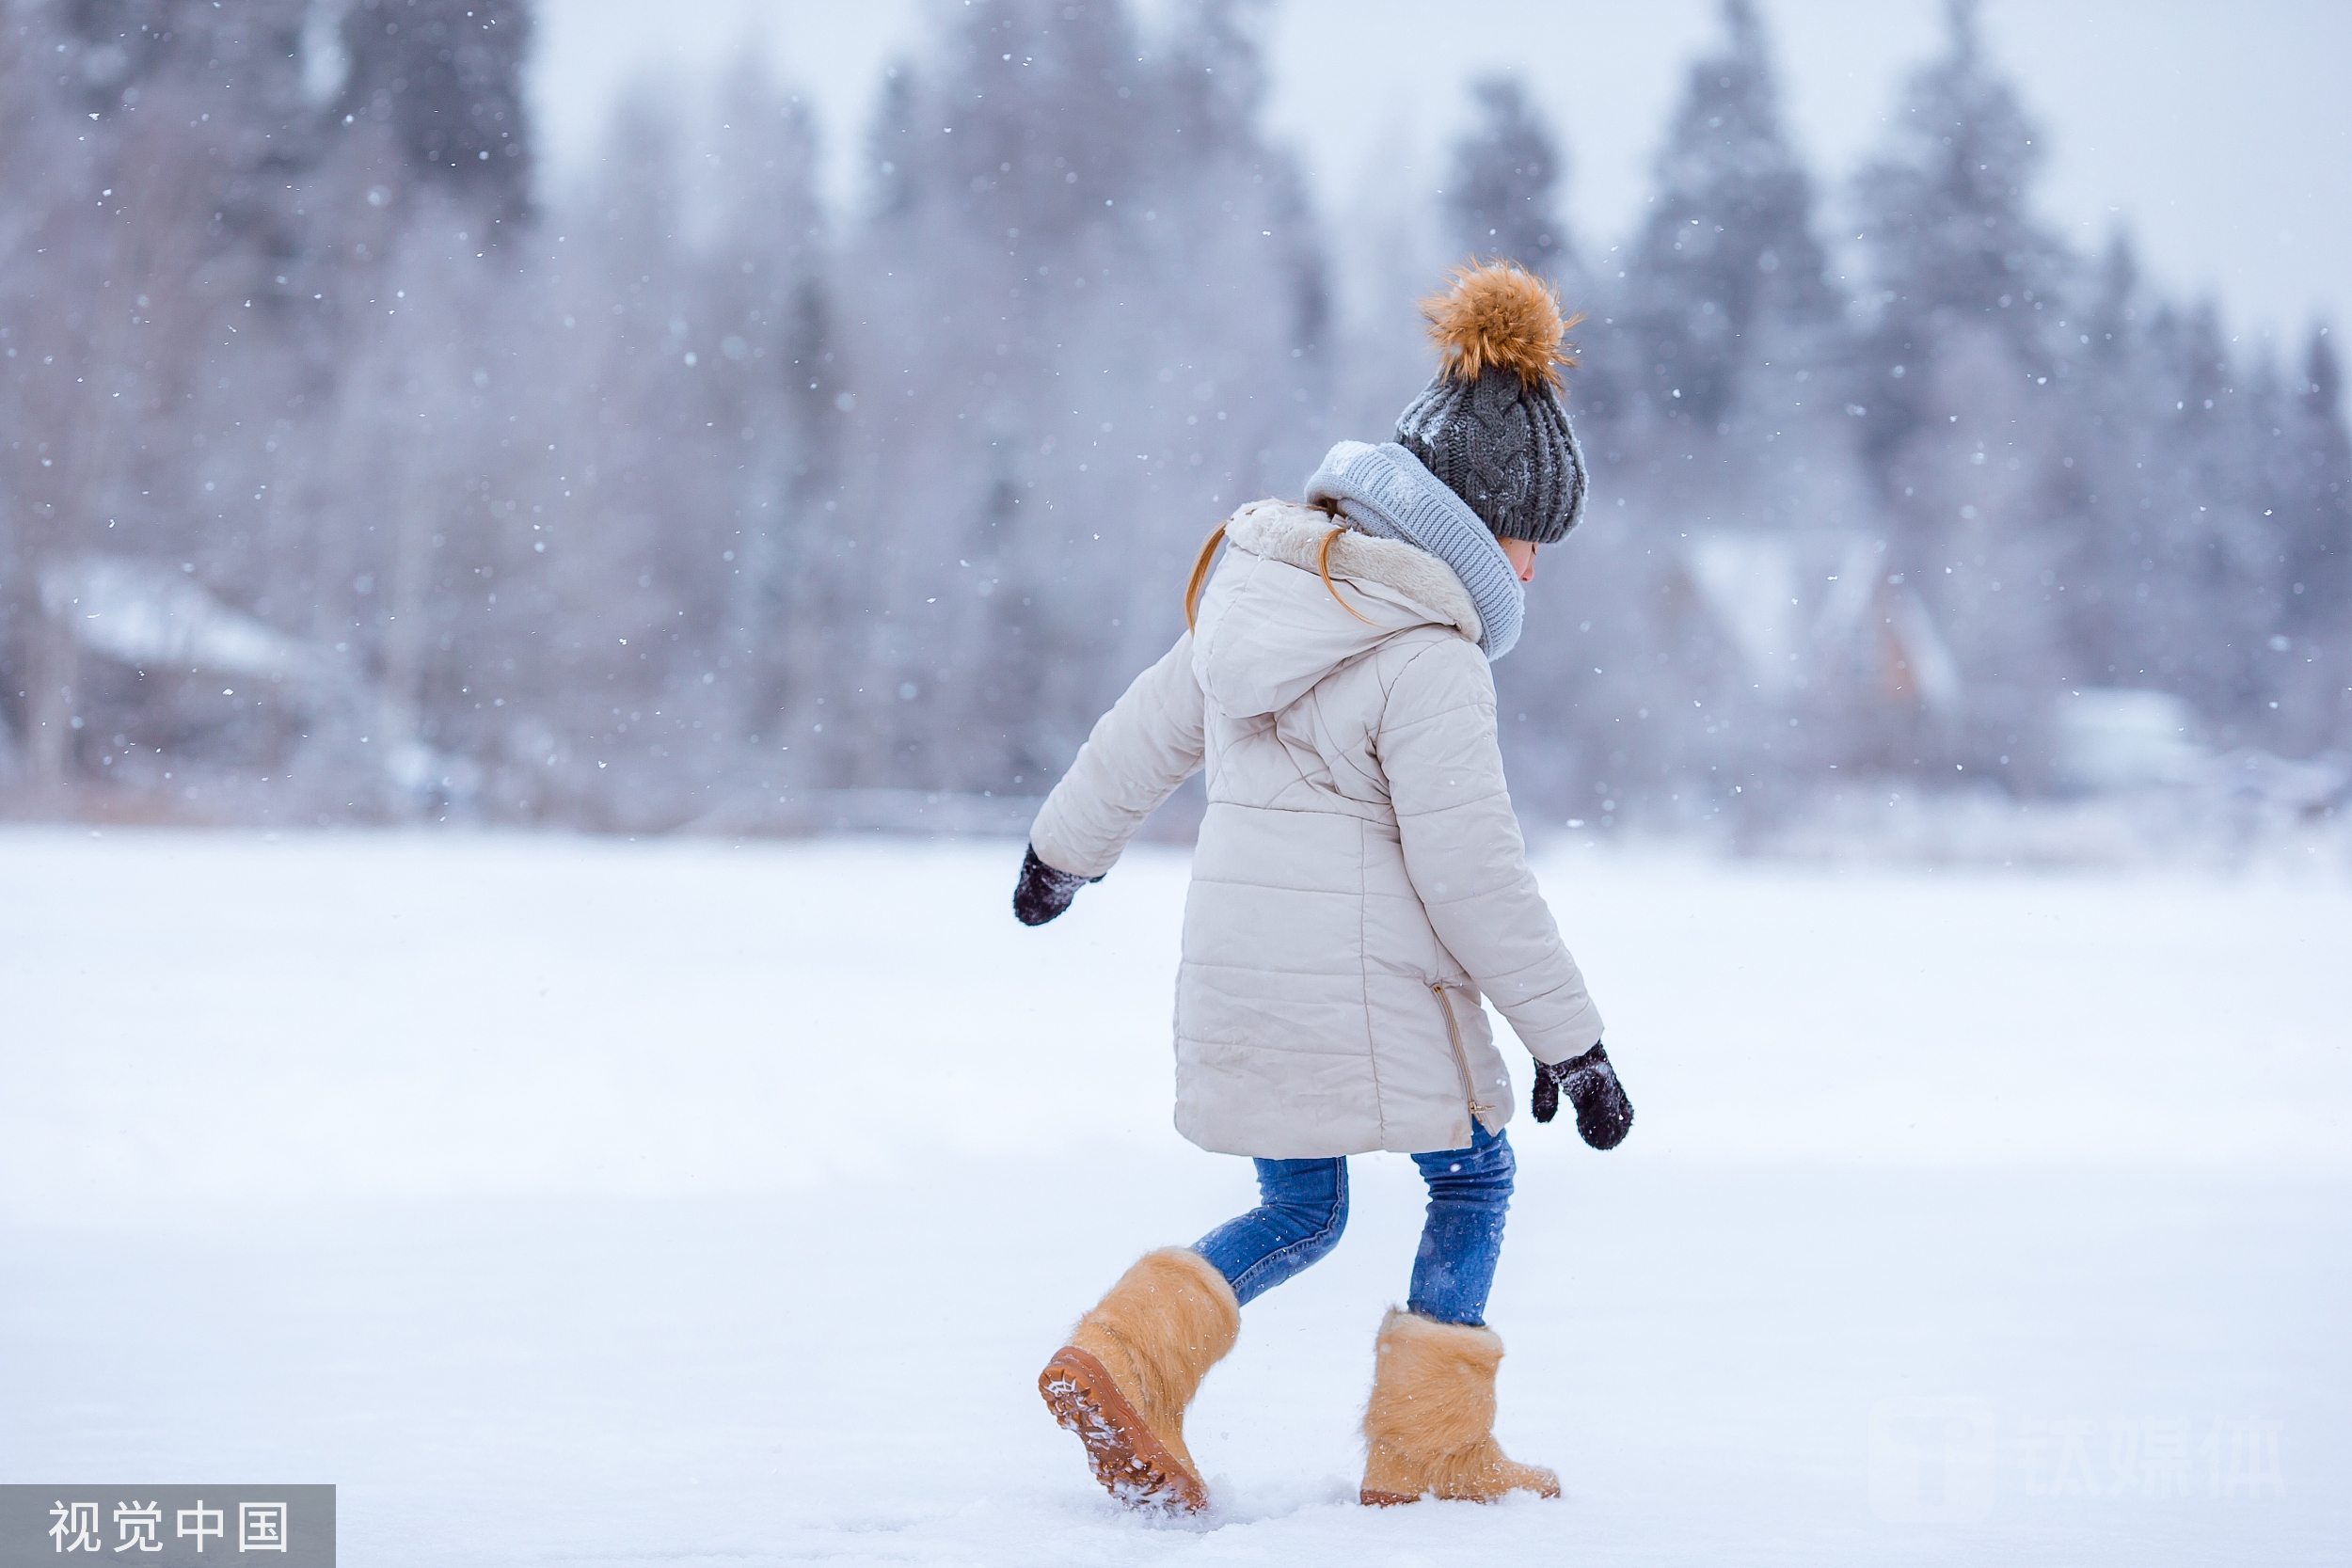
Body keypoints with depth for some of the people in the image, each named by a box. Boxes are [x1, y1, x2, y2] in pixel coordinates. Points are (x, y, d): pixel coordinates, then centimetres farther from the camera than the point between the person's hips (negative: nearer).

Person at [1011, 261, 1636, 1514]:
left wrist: (1066, 846, 36)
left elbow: (1148, 731, 20)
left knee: (1299, 1214, 19)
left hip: (1238, 974, 8)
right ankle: (1426, 1453, 13)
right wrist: (1569, 1042, -10)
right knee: (1473, 1180, 12)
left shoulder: (1256, 584, 7)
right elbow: (1473, 873, -17)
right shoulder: (1428, 659, -17)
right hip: (1366, 991, -7)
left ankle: (1127, 1357, -1)